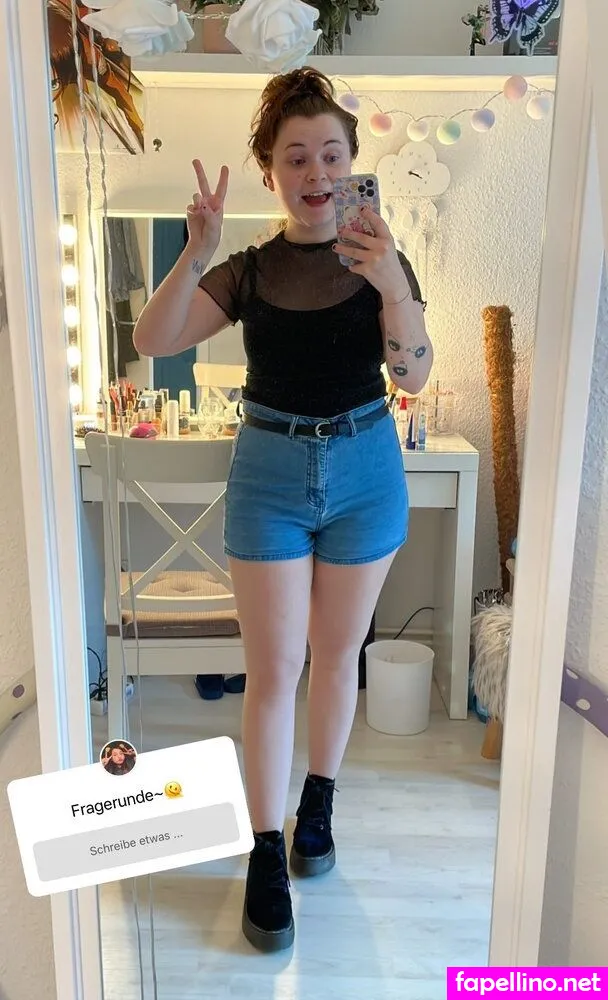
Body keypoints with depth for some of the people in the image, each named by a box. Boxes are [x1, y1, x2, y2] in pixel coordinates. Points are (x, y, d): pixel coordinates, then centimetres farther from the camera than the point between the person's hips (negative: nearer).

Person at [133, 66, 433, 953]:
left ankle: (318, 806, 35)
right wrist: (196, 252, -24)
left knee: (337, 655, 12)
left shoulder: (382, 261, 0)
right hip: (270, 472, 0)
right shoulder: (248, 271, 1)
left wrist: (393, 287, -28)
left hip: (364, 470, 1)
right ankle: (267, 857, 15)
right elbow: (152, 342, -10)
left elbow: (415, 375, -12)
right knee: (273, 669, 1)